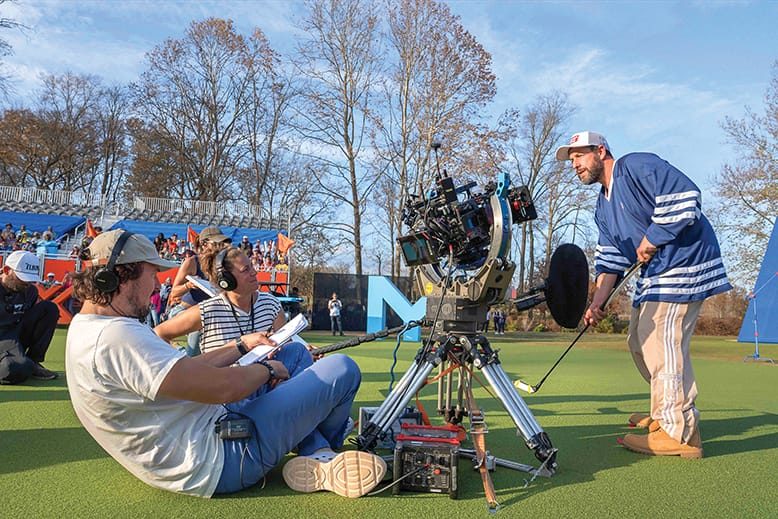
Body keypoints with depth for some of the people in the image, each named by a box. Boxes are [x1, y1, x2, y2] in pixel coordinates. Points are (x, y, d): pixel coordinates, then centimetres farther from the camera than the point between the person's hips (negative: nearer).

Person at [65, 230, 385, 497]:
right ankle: (325, 451, 25)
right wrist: (267, 369, -9)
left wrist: (240, 346, 13)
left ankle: (320, 460, 8)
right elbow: (222, 387, -29)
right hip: (220, 461, -11)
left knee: (295, 353, 18)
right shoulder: (116, 337, -26)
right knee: (342, 370, -7)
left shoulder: (86, 330, 9)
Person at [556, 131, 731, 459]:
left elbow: (684, 198, -23)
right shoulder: (603, 205, 17)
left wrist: (650, 242, -17)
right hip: (652, 275, 10)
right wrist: (598, 301, 0)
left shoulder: (638, 166, -10)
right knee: (640, 343, 14)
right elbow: (610, 258, 11)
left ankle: (680, 434, -5)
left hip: (682, 265, -10)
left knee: (662, 343, -14)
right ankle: (663, 414, 30)